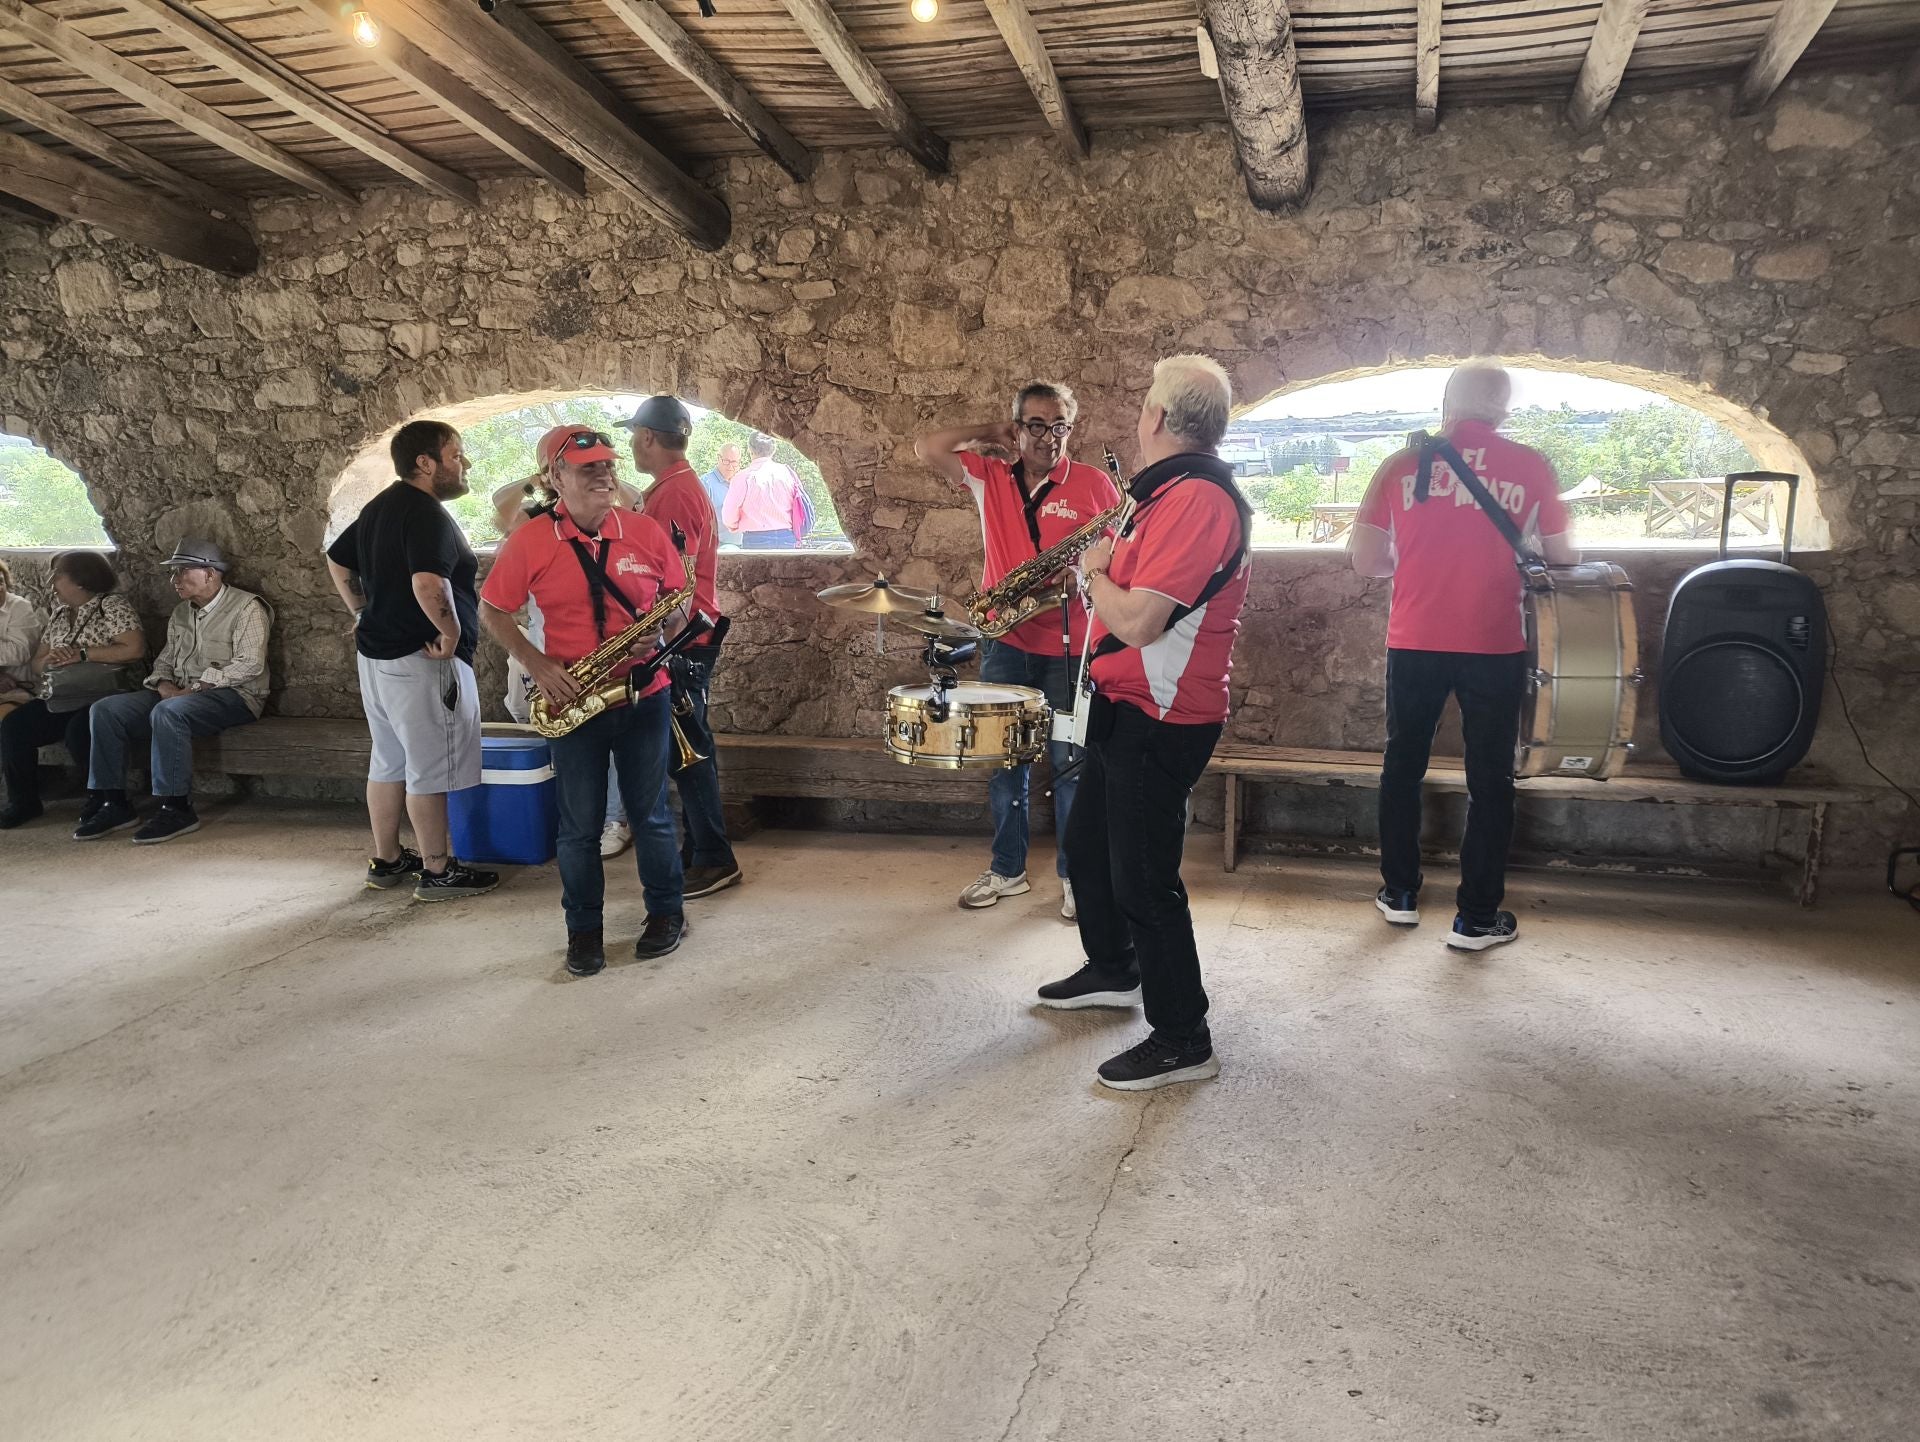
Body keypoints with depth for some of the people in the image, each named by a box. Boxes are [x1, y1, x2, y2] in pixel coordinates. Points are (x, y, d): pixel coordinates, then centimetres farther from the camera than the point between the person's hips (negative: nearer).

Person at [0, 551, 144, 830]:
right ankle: (24, 801, 0)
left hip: (100, 694, -7)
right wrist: (48, 661, -5)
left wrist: (82, 654, -12)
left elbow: (135, 649, -15)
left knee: (78, 732, -34)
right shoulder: (59, 614, 22)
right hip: (59, 698, 7)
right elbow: (35, 663, 20)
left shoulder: (112, 605, 0)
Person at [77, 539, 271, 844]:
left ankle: (176, 809, -29)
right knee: (106, 710, -10)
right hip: (180, 693, 8)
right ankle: (113, 804, -8)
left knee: (168, 712, -36)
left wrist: (196, 688, -20)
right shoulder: (181, 613, 19)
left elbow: (249, 664, -17)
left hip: (233, 695, -8)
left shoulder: (245, 607, -6)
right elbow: (165, 659, 21)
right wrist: (163, 683, -4)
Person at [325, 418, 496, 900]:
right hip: (421, 661, -10)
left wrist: (366, 615, 22)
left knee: (389, 761, 17)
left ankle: (386, 861, 27)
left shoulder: (379, 507, 13)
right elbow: (428, 582, -32)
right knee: (431, 769, -1)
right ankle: (437, 871, 8)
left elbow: (337, 561, 23)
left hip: (376, 654, 10)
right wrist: (451, 632, -20)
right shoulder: (427, 514, -18)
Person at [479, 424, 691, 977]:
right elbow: (492, 610, 3)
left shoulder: (646, 532, -2)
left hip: (644, 697, 1)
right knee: (579, 824, 8)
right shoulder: (529, 542, -6)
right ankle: (584, 928, 24)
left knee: (651, 813, 12)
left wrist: (659, 634, -12)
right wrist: (535, 663, -10)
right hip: (574, 703, -1)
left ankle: (666, 912, 29)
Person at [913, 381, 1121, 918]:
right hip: (1005, 640, 3)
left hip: (1070, 645, -3)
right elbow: (926, 447, -1)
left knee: (1071, 762, 3)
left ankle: (1074, 874, 17)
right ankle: (1007, 869, 24)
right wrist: (990, 432, 0)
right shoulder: (989, 478, 5)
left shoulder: (1095, 484, -1)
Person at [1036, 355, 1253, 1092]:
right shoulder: (1172, 491, 12)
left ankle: (1183, 1039, 9)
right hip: (1126, 706, 11)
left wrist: (1093, 570, -11)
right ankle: (1112, 970, 43)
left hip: (1160, 720, -11)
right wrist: (1108, 565, 7)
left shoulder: (1197, 499, -22)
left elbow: (1137, 621, -28)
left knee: (1142, 878, -4)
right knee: (1088, 842, 23)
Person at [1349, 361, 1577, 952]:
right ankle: (1476, 917, 13)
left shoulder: (1402, 464, 1)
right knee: (1489, 779, 8)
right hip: (1494, 646, -1)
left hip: (1414, 642, 1)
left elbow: (1364, 559, 2)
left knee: (1403, 764, 17)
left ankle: (1399, 893, 26)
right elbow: (1561, 555, 9)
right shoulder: (1531, 467, 0)